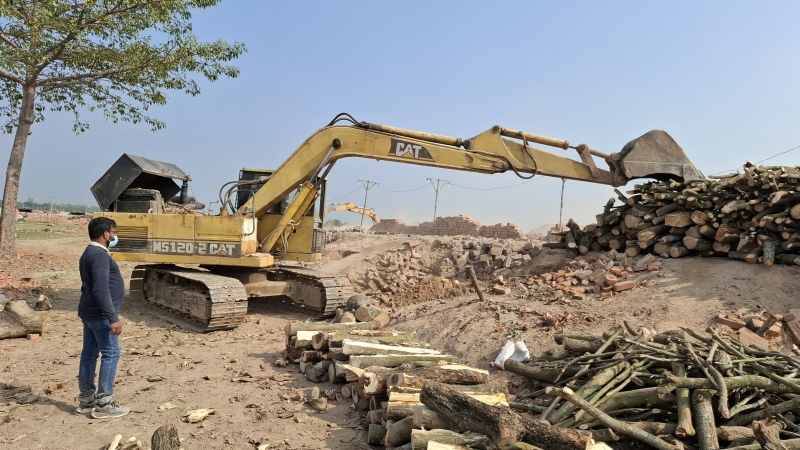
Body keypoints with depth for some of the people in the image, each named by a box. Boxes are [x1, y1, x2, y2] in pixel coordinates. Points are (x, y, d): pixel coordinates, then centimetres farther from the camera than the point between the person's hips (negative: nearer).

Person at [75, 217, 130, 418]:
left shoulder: (89, 253, 15)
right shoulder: (99, 255, -19)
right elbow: (101, 290, -26)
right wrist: (113, 318, -25)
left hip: (89, 312, 11)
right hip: (100, 315, -11)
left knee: (89, 354, 13)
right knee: (110, 354, -5)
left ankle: (86, 400, 21)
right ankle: (103, 404, -2)